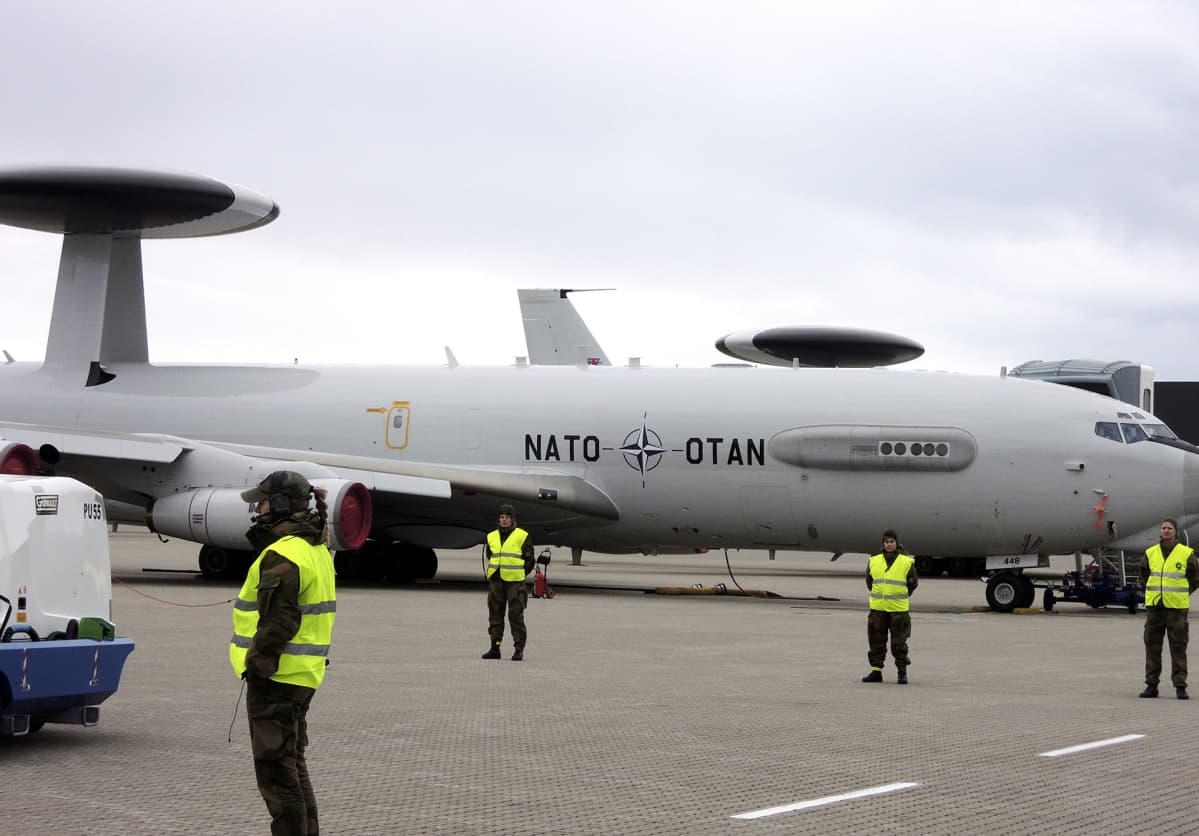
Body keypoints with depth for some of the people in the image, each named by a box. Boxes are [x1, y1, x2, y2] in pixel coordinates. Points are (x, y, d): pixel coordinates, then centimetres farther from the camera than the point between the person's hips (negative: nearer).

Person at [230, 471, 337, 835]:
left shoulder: (284, 555, -19)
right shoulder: (316, 548, 14)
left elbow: (278, 621, -24)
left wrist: (258, 664, -19)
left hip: (277, 676, -10)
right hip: (304, 674, 10)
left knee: (275, 767, -4)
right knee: (292, 764, 19)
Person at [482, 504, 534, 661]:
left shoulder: (522, 536, -1)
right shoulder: (492, 537, 12)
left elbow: (529, 561, 2)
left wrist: (517, 576, -3)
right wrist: (492, 574, 12)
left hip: (515, 582, -5)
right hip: (495, 582, 5)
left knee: (516, 615, -5)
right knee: (495, 615, 6)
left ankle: (519, 649, -1)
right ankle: (495, 648, 11)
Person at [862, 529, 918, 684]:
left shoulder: (907, 562, -2)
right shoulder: (874, 560, 5)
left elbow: (913, 582, 7)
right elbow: (869, 580, 17)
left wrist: (901, 598, 8)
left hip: (899, 609, -3)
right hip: (877, 608, 3)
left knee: (899, 642, 0)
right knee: (876, 640, 6)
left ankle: (902, 672, 8)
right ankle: (876, 670, 13)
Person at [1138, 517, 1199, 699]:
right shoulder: (1150, 553, 8)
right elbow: (1144, 575, 21)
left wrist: (1182, 594, 4)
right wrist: (1152, 593, 12)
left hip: (1177, 608, -3)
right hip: (1154, 606, 3)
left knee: (1178, 647, -2)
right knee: (1152, 646, 5)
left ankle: (1180, 686, 2)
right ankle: (1151, 685, 11)